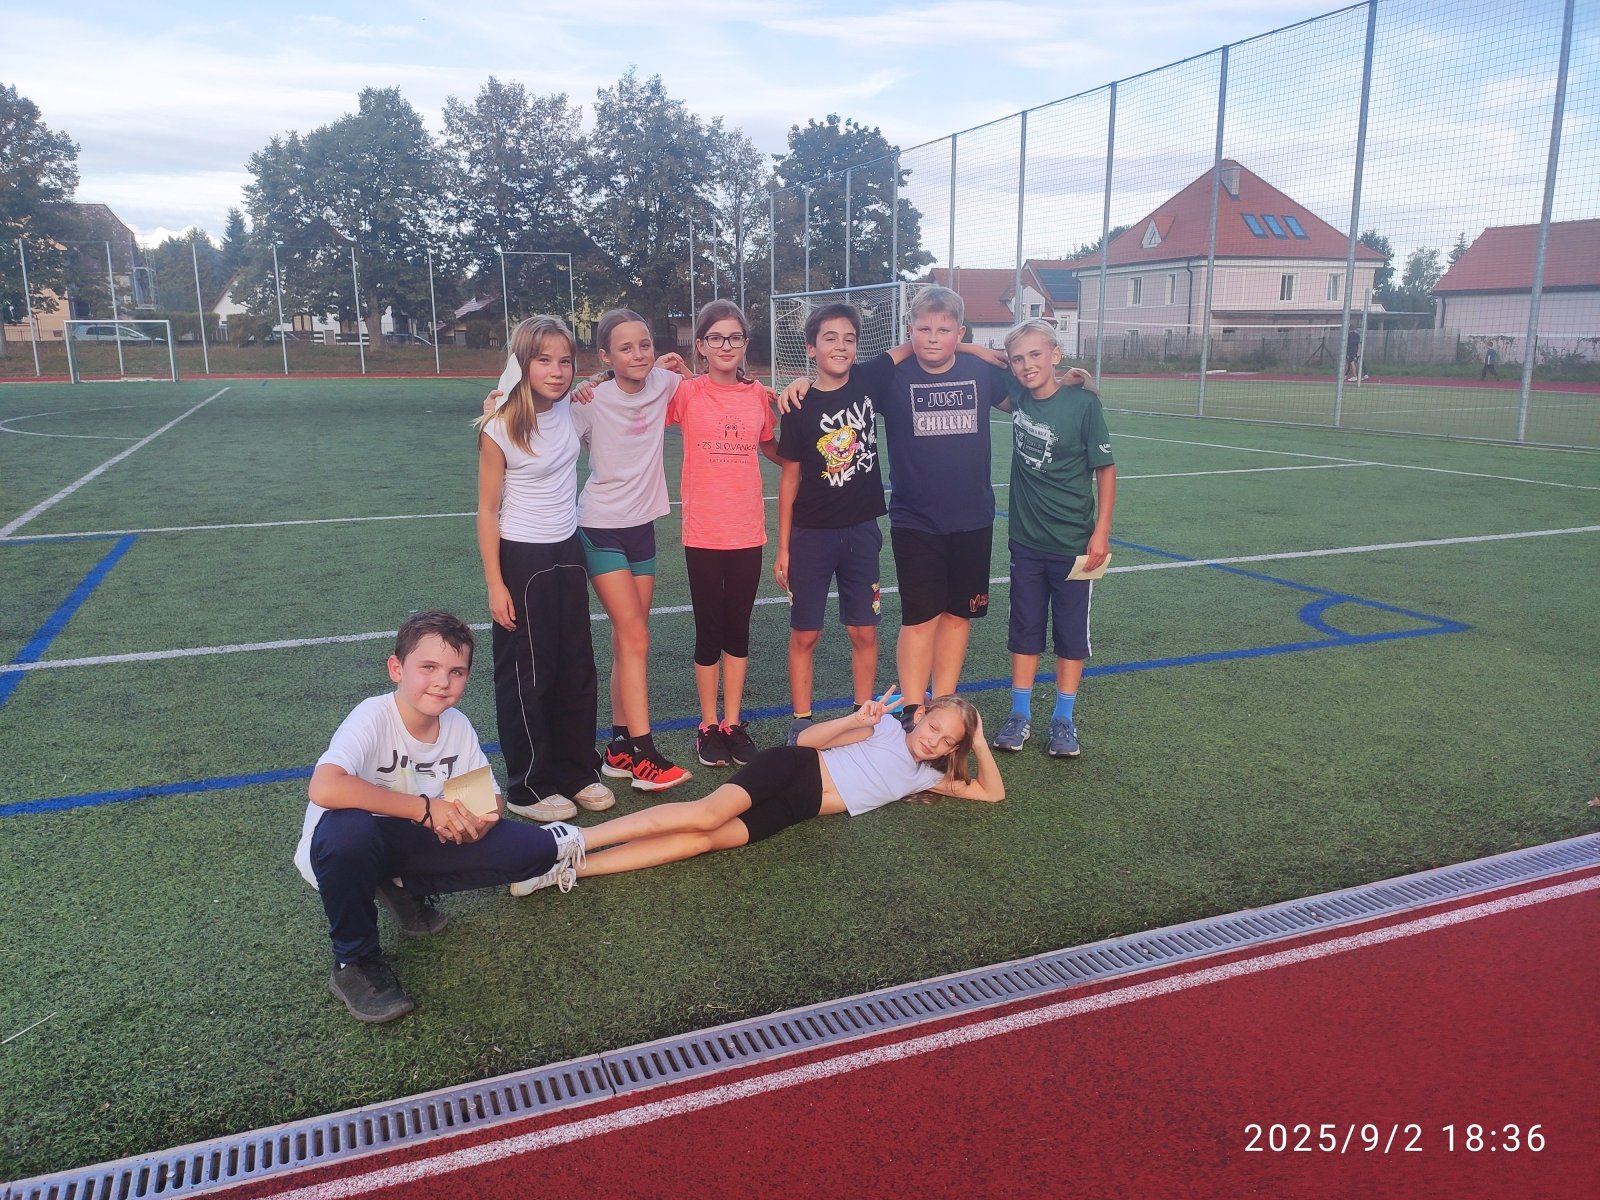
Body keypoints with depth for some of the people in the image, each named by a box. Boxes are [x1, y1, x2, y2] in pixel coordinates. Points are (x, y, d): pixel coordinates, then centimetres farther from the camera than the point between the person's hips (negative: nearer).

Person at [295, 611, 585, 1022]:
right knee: (348, 828, -42)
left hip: (416, 841, 5)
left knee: (537, 848, -10)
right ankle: (353, 963, -15)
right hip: (345, 847, -5)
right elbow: (323, 789, -44)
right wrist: (424, 807, -37)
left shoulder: (458, 726, -9)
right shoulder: (374, 718, -26)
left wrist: (475, 822, -26)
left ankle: (406, 890, 8)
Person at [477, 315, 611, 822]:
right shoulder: (499, 430, -15)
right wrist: (495, 584, -12)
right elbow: (488, 510, -10)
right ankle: (528, 786, 20)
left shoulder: (573, 412, -1)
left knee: (577, 668, 13)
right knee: (527, 675, 5)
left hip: (568, 554, 6)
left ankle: (578, 770, 29)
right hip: (522, 558, -6)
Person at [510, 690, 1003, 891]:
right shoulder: (888, 726, 7)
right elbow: (806, 739, 2)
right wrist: (857, 720, -14)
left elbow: (993, 793, 20)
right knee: (707, 814, -31)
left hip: (797, 810, 3)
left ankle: (572, 868, -30)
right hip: (794, 771, -2)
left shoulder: (926, 776, 19)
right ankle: (575, 840, -28)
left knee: (702, 840, -22)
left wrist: (980, 745, 7)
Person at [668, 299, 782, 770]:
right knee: (709, 632, 8)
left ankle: (733, 722, 25)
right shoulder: (685, 393, -6)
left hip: (747, 531, 2)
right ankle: (708, 726, 23)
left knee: (738, 629, 12)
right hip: (703, 532, -2)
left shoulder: (758, 395, 2)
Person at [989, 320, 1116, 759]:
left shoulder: (1082, 402, -13)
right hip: (1026, 540, 4)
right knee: (1024, 630, 11)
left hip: (1074, 544, -3)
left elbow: (1105, 469, -8)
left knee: (1071, 633, 9)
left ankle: (1063, 719, 21)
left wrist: (1102, 532, -11)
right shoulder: (1018, 397, -3)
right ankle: (1020, 714, 23)